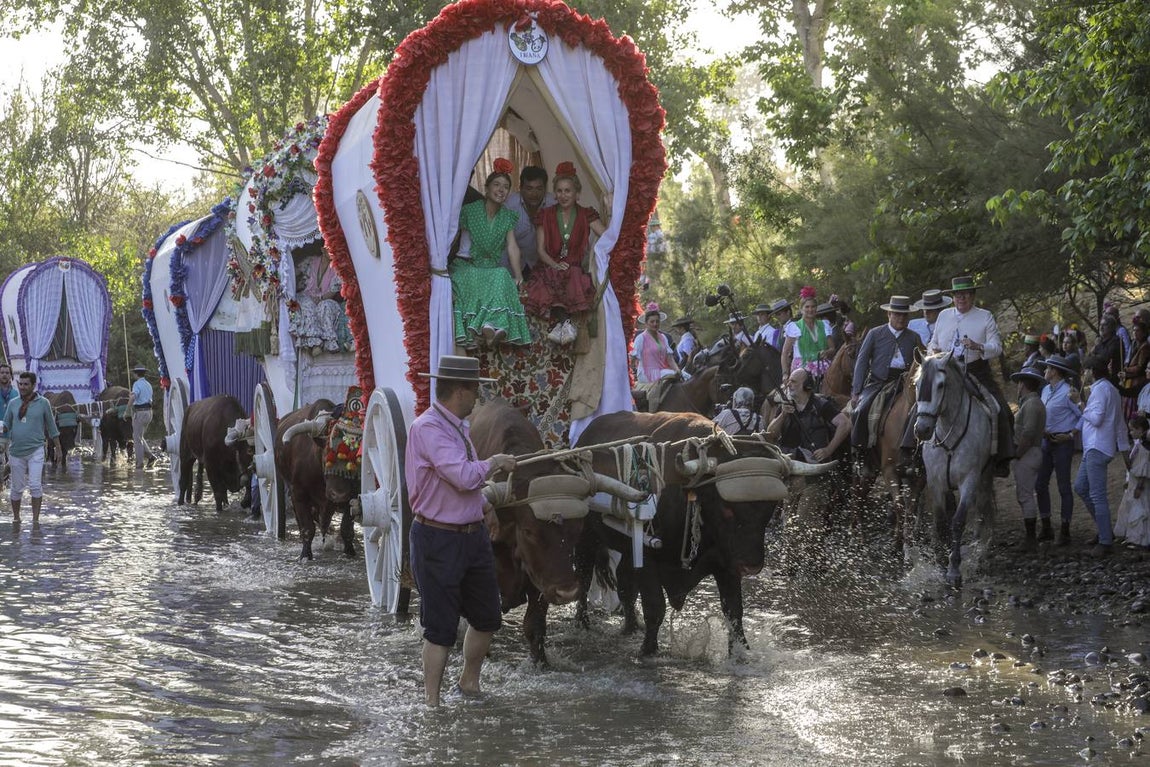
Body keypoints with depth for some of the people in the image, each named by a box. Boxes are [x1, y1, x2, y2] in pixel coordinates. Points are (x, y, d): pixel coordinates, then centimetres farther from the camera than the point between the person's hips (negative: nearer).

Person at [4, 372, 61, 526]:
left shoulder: (43, 403, 1)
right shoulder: (13, 404, 8)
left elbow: (51, 426, 7)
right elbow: (6, 425, 10)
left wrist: (58, 447, 10)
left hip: (35, 451, -3)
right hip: (16, 451, 3)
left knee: (35, 486, -12)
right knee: (17, 488, 8)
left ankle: (35, 519, -6)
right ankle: (16, 518, 21)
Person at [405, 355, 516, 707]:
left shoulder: (458, 426, 11)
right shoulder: (428, 428, -19)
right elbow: (465, 476, -28)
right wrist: (494, 462, -12)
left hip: (473, 535, 9)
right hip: (438, 541, -9)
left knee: (487, 618, 16)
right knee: (440, 627, -2)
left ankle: (469, 683, 36)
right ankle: (432, 703, 9)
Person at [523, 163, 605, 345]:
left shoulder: (586, 215, 10)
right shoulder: (546, 215, 11)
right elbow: (541, 249, 5)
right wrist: (555, 265, -14)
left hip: (576, 268, 0)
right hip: (549, 267, 0)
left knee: (574, 279, -38)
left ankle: (560, 323, -43)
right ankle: (565, 322, -46)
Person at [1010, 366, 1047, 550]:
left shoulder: (1031, 404, -16)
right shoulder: (1035, 402, 17)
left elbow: (1028, 433, -25)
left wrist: (1018, 453, -18)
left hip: (1027, 454, -10)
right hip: (1034, 453, 10)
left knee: (1025, 495, -7)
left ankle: (1030, 538, -4)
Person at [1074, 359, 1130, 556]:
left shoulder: (1100, 389, -12)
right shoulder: (1112, 390, 17)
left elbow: (1097, 418, -20)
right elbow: (1120, 423, 20)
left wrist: (1083, 409, -2)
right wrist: (1124, 446, 22)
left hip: (1097, 448, -10)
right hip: (1093, 447, 10)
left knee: (1097, 495, -8)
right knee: (1080, 486, 16)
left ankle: (1106, 542, -7)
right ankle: (1105, 530, 19)